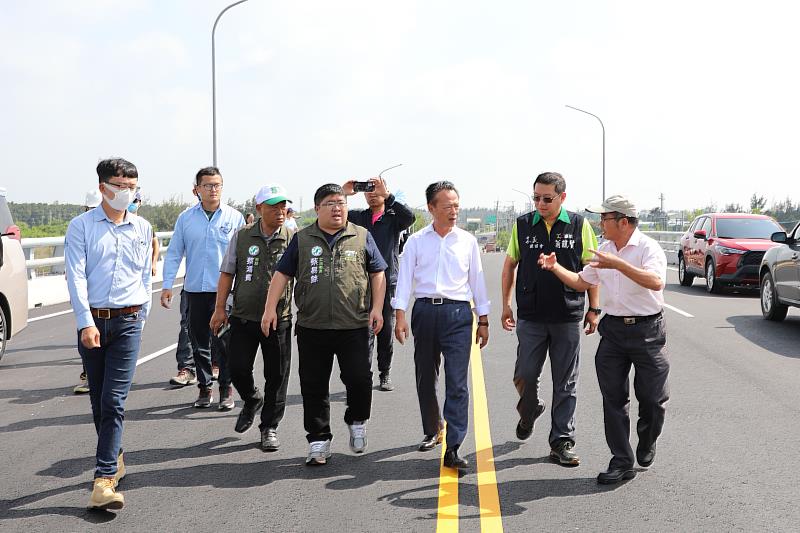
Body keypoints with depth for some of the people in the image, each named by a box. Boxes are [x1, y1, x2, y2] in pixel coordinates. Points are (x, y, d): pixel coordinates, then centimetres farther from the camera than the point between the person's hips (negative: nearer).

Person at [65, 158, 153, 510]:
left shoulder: (142, 228, 9)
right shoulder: (81, 226, 0)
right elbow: (76, 276, -7)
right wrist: (86, 323, -16)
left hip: (127, 322, 0)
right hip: (92, 321, 0)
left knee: (113, 401, -10)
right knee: (98, 400, 11)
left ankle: (105, 479, -13)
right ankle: (115, 459, 30)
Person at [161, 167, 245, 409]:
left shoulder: (234, 217, 2)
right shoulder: (186, 218, 7)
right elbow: (174, 253, 9)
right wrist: (167, 285, 2)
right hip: (195, 289, 3)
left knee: (224, 342, -2)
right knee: (199, 341, 9)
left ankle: (226, 388, 10)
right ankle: (204, 388, 20)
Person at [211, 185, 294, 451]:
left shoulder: (293, 238, -1)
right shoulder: (242, 236, 3)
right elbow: (227, 274, 6)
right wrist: (220, 308, 1)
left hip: (279, 320, -1)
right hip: (244, 317, 1)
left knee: (277, 376, 4)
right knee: (237, 369, 3)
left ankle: (269, 427, 19)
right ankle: (252, 401, 35)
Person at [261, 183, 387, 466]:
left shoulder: (362, 237, 7)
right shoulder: (302, 239, 8)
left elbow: (378, 274, 10)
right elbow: (282, 274, 8)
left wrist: (377, 308, 0)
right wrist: (270, 308, -1)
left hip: (354, 326, -1)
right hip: (312, 328, 1)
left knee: (359, 378, -8)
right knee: (314, 386, 4)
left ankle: (357, 421, 21)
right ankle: (318, 441, 15)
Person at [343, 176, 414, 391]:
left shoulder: (394, 218, 3)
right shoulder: (357, 216, 10)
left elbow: (409, 216, -19)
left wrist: (387, 195, -22)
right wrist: (342, 193, -7)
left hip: (388, 282, 0)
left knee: (386, 332, 9)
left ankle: (385, 374, 23)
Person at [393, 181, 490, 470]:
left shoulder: (467, 241, 8)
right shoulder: (416, 241, 7)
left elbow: (477, 280, 12)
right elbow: (404, 278, 2)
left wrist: (483, 320, 11)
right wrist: (400, 315, -9)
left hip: (457, 313, -1)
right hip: (424, 311, 1)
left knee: (457, 382, -9)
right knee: (425, 379, 11)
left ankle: (453, 449, -10)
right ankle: (432, 431, 32)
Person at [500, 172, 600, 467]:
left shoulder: (580, 226, 0)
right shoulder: (522, 225, 3)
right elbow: (510, 265, 11)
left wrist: (593, 309, 2)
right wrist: (506, 305, 7)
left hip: (568, 317, -1)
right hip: (530, 317, 1)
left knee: (566, 384, 4)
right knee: (524, 377, 2)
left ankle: (561, 442, 13)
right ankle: (529, 411, 34)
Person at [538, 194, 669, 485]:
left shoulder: (648, 248, -12)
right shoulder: (604, 250, 11)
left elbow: (656, 282, -30)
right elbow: (582, 282, 22)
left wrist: (617, 264, -35)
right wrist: (555, 267, 7)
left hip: (646, 330, -6)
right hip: (613, 328, 6)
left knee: (652, 398, 3)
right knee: (613, 398, 3)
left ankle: (646, 443, 32)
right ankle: (622, 462, 10)